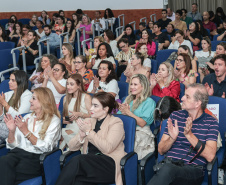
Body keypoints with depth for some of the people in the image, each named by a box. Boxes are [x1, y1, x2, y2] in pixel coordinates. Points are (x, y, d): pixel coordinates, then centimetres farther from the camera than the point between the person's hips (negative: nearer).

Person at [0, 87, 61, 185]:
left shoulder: (54, 121, 2)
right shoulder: (27, 117, 18)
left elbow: (46, 148, -12)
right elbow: (13, 146, 15)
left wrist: (26, 132, -16)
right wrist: (11, 131, -5)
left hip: (36, 158, -5)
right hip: (19, 153, 5)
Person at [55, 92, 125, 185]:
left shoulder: (116, 122, 3)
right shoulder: (88, 121, 19)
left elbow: (107, 148, -14)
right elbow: (72, 147, 14)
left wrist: (89, 132, -11)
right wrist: (81, 135, -6)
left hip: (110, 164, -4)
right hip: (90, 162, 4)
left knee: (77, 160, -30)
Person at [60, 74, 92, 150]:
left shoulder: (86, 97, -1)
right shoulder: (66, 98, 18)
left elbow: (91, 115, -4)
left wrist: (80, 114, -19)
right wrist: (63, 120, 5)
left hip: (81, 127, -5)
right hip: (69, 127, 5)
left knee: (63, 132, -32)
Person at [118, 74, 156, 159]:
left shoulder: (149, 102, 3)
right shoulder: (128, 99, 24)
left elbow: (142, 123, -8)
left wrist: (129, 112, -15)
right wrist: (123, 112, -4)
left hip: (141, 132, -5)